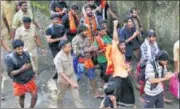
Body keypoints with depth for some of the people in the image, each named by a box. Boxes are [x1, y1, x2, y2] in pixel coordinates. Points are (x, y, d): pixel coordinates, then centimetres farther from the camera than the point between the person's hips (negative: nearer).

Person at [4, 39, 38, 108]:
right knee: (22, 97, 17)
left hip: (29, 79, 3)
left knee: (35, 96, 1)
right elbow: (10, 73, -23)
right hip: (19, 82, -3)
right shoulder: (9, 58, -22)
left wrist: (32, 74, 10)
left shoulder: (26, 54, -8)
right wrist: (22, 69, -32)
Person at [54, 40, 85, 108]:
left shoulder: (69, 52, -6)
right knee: (60, 97, 19)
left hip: (72, 78, 5)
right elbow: (61, 73, -27)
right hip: (63, 80, -5)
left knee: (76, 96, 1)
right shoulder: (58, 58, -27)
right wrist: (71, 82, -32)